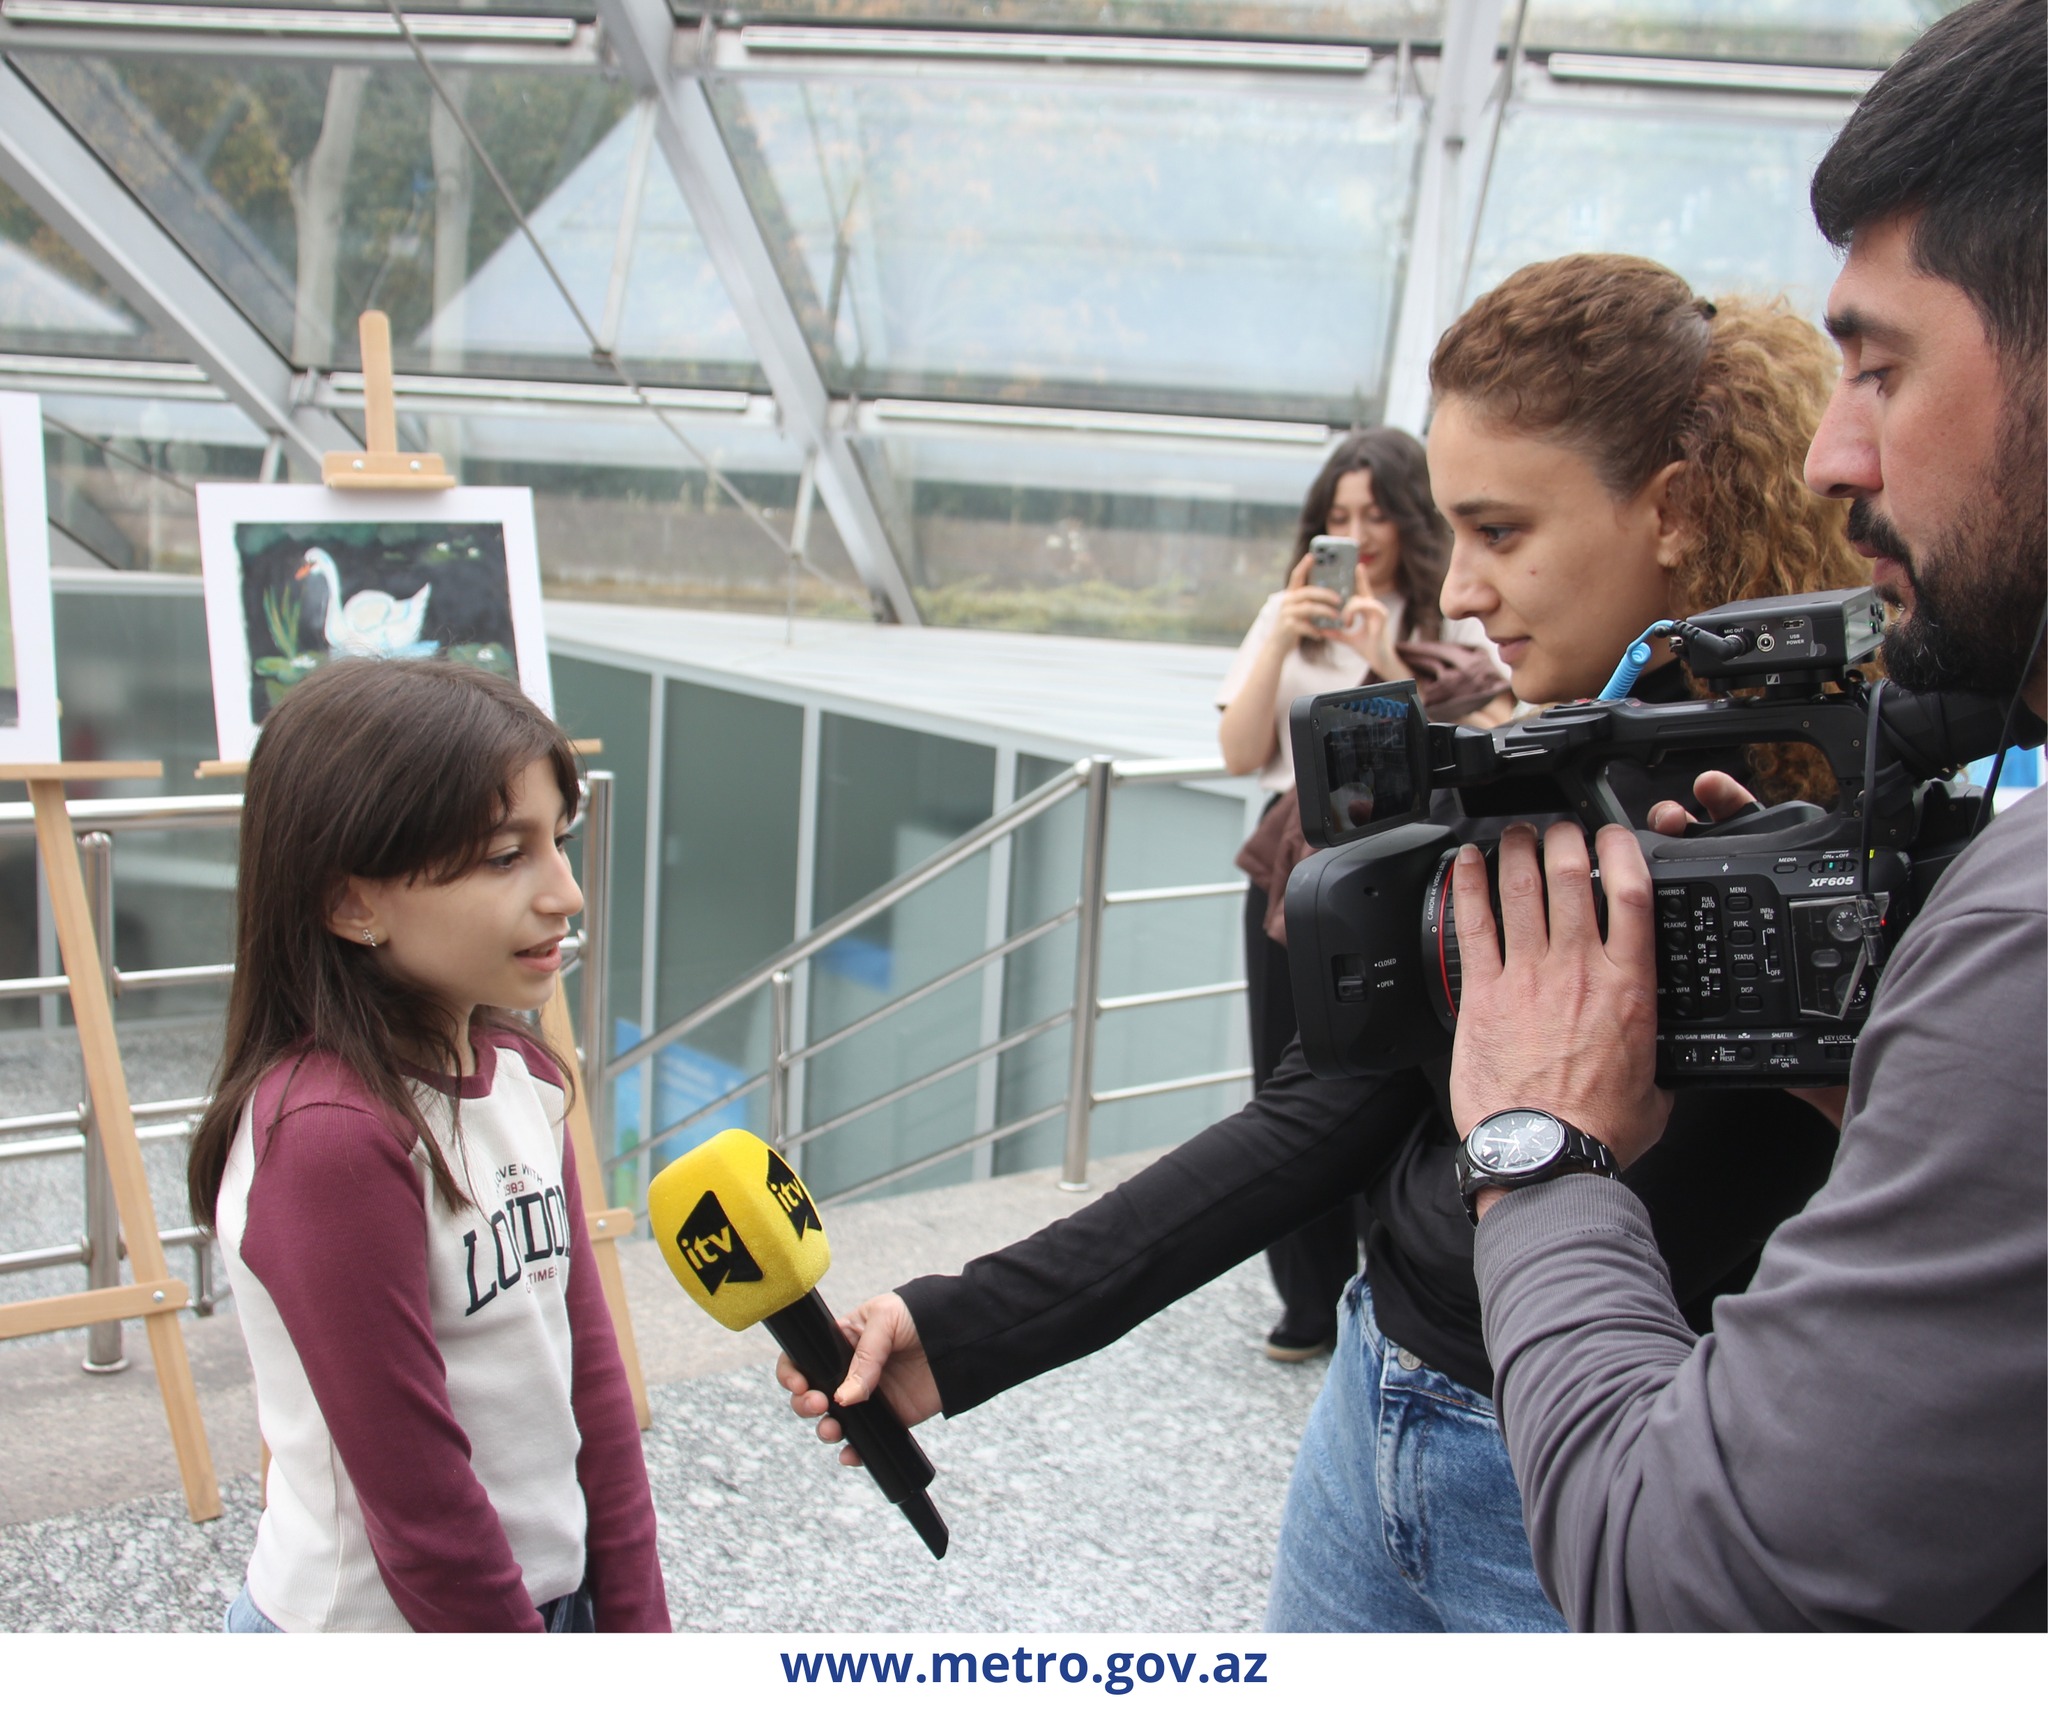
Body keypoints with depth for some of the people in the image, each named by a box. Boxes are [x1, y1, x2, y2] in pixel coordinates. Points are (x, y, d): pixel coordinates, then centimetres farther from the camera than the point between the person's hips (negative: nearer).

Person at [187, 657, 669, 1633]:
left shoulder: (521, 1075, -3)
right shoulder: (330, 1134, -26)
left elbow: (588, 1363, 2)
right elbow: (416, 1490, -22)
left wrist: (635, 1617, 3)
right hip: (375, 1629, -6)